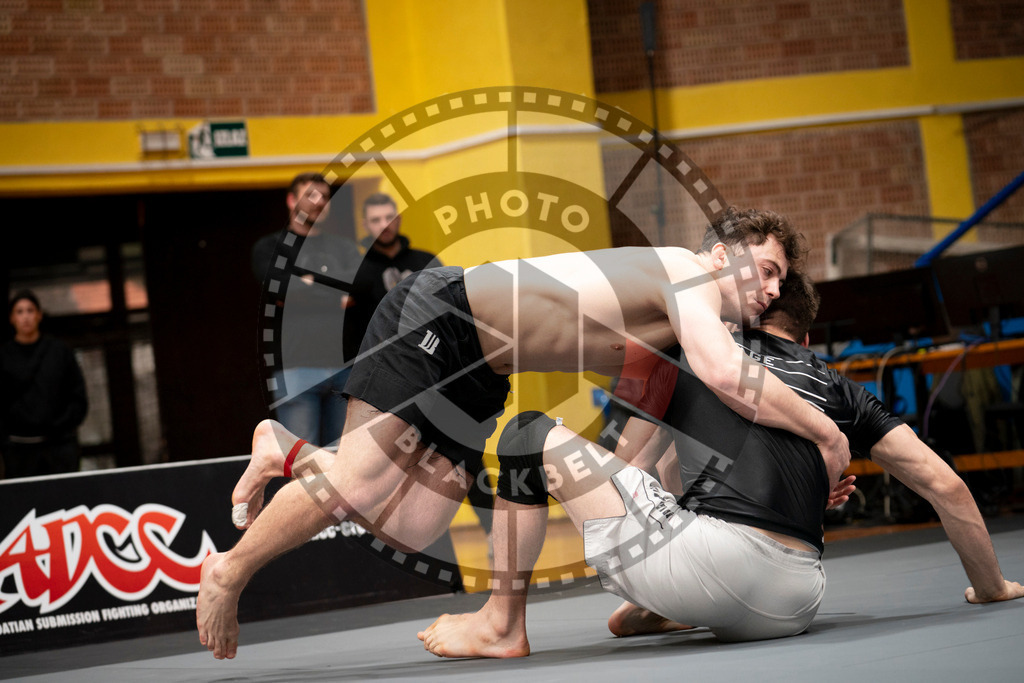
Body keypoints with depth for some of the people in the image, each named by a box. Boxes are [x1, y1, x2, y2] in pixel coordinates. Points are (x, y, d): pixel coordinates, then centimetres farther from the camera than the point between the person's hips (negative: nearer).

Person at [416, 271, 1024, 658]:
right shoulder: (837, 388, 23)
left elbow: (624, 466, 27)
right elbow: (945, 485, 21)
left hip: (700, 569, -4)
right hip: (790, 609, 4)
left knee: (531, 435, 10)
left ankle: (502, 624, 16)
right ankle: (654, 610, 28)